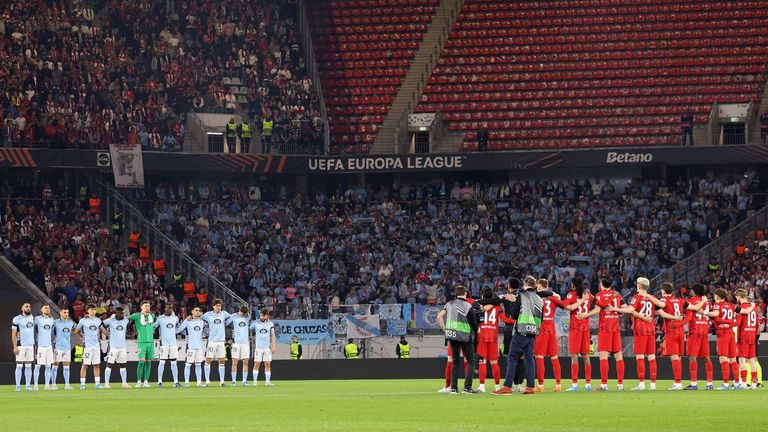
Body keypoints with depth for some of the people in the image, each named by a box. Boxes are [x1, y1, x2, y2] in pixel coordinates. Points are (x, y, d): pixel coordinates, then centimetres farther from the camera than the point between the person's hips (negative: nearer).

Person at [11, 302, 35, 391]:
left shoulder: (33, 318, 10)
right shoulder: (17, 319, -5)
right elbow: (13, 334, -6)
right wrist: (15, 347, -12)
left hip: (30, 345, 4)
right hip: (20, 346, -4)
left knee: (28, 366, 5)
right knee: (19, 366, -4)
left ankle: (28, 385, 7)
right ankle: (18, 386, -2)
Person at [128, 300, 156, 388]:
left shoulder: (152, 316, 12)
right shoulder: (137, 316, -2)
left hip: (151, 341, 5)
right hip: (142, 341, -5)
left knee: (148, 361, 4)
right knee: (142, 361, -11)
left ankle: (146, 381, 9)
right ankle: (138, 381, -3)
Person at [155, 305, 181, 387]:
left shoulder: (175, 318, 10)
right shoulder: (160, 318, -2)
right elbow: (154, 326, 2)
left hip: (173, 343, 4)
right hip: (164, 343, -4)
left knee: (174, 363, 4)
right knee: (162, 362, -4)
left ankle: (176, 381, 5)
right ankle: (159, 381, 0)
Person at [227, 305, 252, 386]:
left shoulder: (248, 317, 8)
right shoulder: (233, 317, -1)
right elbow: (225, 323, -1)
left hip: (246, 342, 3)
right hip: (236, 342, -3)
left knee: (246, 362, 1)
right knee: (235, 362, -3)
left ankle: (244, 380, 5)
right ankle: (234, 380, 2)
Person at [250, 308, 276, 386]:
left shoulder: (270, 324, 6)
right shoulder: (255, 323, 1)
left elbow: (273, 335, 8)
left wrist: (273, 346, 1)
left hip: (267, 347, 2)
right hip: (258, 347, -2)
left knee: (268, 364, 0)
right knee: (256, 364, -3)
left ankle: (267, 381, 1)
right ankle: (255, 381, 1)